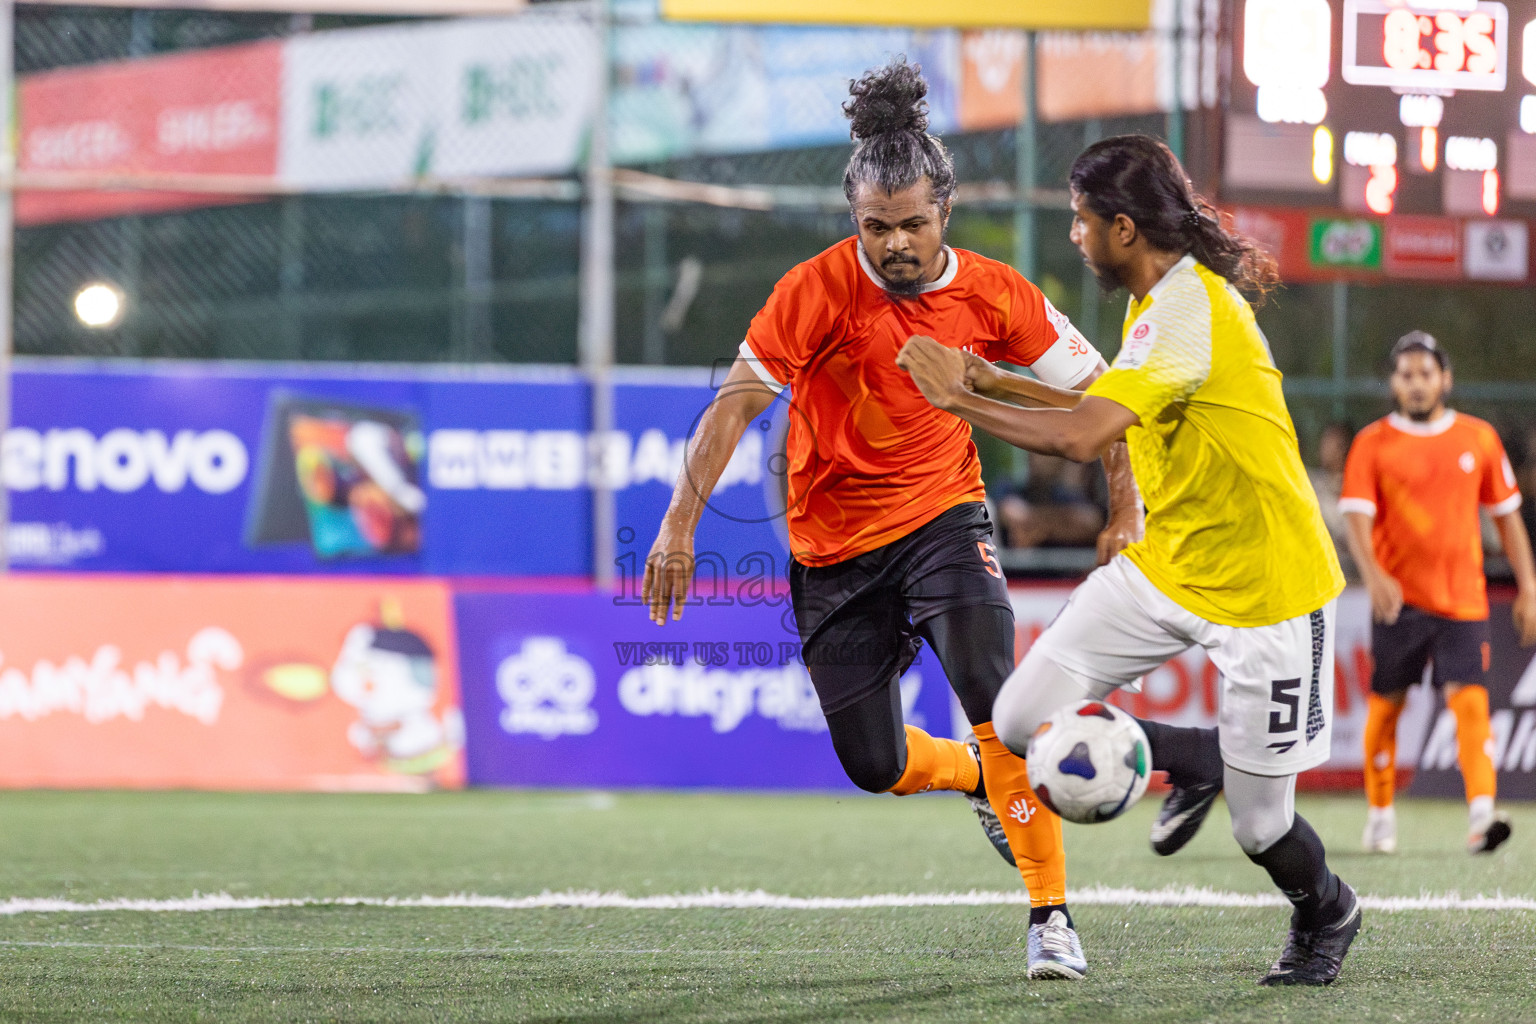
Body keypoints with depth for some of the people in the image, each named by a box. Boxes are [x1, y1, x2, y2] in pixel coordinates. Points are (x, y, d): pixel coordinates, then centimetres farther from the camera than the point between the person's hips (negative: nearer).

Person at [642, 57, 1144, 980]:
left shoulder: (992, 294, -9)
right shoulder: (818, 290, -16)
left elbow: (1095, 393, 2)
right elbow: (736, 402, -16)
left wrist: (1127, 508, -5)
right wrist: (681, 521, -23)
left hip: (942, 519, 0)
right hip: (834, 548, 0)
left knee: (995, 693, -25)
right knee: (874, 765, 2)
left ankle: (1051, 916, -18)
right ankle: (981, 775, 39)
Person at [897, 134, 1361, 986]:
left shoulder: (1189, 309, -27)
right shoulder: (1153, 299, 5)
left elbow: (1082, 437, -35)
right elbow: (1100, 407, 18)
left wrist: (961, 398, -23)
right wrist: (984, 379, 10)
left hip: (1262, 588, -9)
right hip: (1164, 566, 9)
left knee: (1258, 827, 0)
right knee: (1022, 722, -5)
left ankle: (1325, 917, 35)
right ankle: (1201, 764, 19)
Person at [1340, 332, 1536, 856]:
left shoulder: (1478, 438, 7)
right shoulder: (1373, 443, 1)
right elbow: (1357, 517, -9)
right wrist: (1373, 574, -27)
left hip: (1463, 597, 1)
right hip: (1397, 597, -1)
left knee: (1470, 700, -13)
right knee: (1385, 706, 4)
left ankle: (1481, 814, -23)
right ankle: (1380, 814, 19)